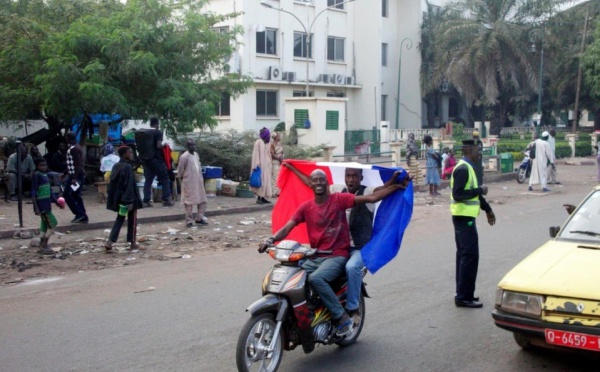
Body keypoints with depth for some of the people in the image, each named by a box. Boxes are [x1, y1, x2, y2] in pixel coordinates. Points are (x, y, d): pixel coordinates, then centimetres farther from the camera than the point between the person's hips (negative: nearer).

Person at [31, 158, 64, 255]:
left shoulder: (45, 175, 13)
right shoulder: (36, 175, -13)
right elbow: (33, 192, -17)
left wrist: (57, 202, 23)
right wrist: (36, 208, -23)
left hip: (47, 204, 9)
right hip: (41, 204, -9)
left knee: (45, 225, 12)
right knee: (52, 223, -8)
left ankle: (41, 246, 19)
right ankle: (43, 246, -2)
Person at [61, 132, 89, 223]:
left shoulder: (73, 149, -16)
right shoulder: (76, 147, 16)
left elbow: (77, 164, -23)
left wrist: (74, 178, -27)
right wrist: (65, 174, 27)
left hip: (76, 176, -10)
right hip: (79, 175, 10)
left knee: (67, 194, -5)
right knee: (76, 195, 12)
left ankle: (79, 214, -7)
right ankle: (83, 217, 11)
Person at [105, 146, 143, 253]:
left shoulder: (116, 166, 8)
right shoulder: (128, 167, -17)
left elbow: (112, 184, 11)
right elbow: (130, 185, -21)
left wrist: (113, 200, 15)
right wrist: (130, 201, -21)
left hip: (119, 199, 7)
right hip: (128, 199, -7)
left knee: (119, 220, 11)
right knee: (132, 220, 7)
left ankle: (109, 242, -1)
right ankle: (133, 243, 16)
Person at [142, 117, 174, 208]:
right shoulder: (158, 133, -8)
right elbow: (159, 145, -17)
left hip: (147, 159, 6)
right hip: (157, 159, -6)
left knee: (148, 180, 7)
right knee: (164, 179, 4)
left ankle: (146, 201, 3)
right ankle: (166, 200, 1)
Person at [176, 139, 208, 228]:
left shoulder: (196, 154, 9)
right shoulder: (184, 156, -15)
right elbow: (180, 170, -9)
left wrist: (201, 178, 15)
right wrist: (183, 179, 1)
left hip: (198, 182, 8)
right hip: (189, 183, -7)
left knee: (202, 200, 9)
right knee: (189, 202, 0)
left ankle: (199, 219, 19)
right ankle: (189, 221, 9)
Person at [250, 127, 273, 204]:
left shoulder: (267, 143, 15)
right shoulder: (258, 142, -9)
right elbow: (255, 154, -13)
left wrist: (270, 166, 17)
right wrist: (257, 165, -20)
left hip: (266, 165, 8)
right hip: (261, 165, -8)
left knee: (266, 180, 7)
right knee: (261, 180, -10)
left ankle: (263, 197, 11)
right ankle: (258, 198, -8)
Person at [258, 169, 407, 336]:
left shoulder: (339, 199, -2)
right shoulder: (305, 207, 8)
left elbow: (371, 198, -6)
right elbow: (286, 228, 2)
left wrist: (396, 186, -12)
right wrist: (271, 239, -18)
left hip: (337, 255, -5)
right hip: (314, 257, 5)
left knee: (315, 278, -32)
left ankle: (342, 317, -17)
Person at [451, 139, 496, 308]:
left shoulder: (467, 168, 15)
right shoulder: (463, 169, -18)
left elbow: (473, 192, 24)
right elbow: (457, 194, -26)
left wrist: (487, 209, 26)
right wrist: (480, 190, -19)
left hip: (464, 217, 11)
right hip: (464, 218, -11)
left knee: (463, 255, 14)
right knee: (470, 256, -8)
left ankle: (462, 294, 21)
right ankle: (464, 297, -4)